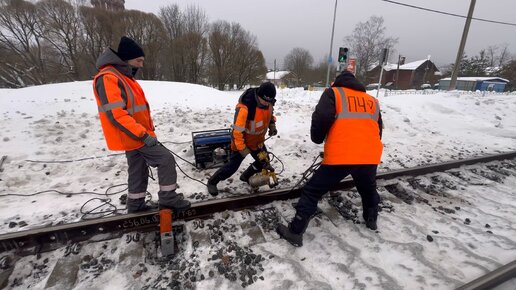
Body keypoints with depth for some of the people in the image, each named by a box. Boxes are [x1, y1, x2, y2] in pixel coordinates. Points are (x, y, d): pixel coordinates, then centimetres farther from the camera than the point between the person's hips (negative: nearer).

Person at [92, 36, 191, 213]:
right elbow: (116, 114, -25)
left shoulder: (124, 76, 15)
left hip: (135, 136, 10)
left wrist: (147, 131, 18)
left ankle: (136, 205, 30)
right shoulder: (108, 78, -17)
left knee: (139, 170, 17)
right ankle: (168, 199, 3)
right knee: (166, 160, -9)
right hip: (134, 137, -10)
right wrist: (143, 134, -26)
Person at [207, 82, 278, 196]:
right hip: (242, 142, -7)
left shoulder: (268, 103, -11)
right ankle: (212, 182, 25)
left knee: (264, 162, 15)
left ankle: (246, 176, 40)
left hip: (258, 141, 7)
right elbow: (237, 129, -28)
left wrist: (272, 125, -5)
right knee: (233, 166, 2)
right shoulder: (245, 108, -35)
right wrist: (242, 148, -22)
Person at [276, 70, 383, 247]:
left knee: (312, 191, 5)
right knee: (368, 189, 34)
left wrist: (317, 138, 8)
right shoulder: (372, 101, 22)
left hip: (340, 155, -5)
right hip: (370, 156, 6)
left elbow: (321, 118, -10)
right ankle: (371, 219, 53)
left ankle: (295, 232, 8)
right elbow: (377, 130, 25)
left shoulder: (333, 93, 8)